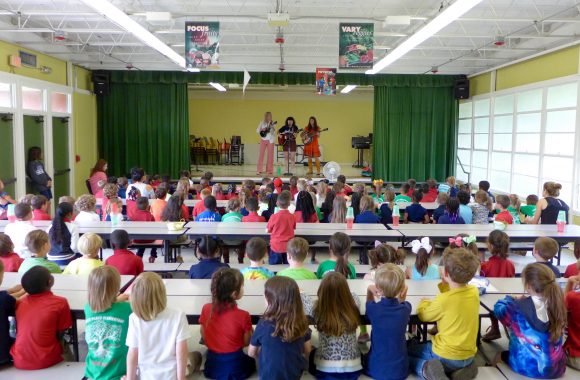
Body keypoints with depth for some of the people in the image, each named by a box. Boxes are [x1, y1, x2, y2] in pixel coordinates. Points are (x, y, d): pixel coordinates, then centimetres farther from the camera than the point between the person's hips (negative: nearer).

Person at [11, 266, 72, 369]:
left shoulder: (20, 302, 3)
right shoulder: (60, 302, -9)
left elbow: (27, 333, 13)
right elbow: (60, 335, -2)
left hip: (20, 361, 4)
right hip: (45, 361, -4)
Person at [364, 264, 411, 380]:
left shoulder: (372, 309, -19)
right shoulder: (406, 309, -15)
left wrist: (370, 291, -3)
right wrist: (402, 298, -7)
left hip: (376, 369, -1)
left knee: (362, 358, 31)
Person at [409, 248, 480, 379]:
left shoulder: (442, 300, -25)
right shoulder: (474, 292, -8)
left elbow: (423, 315, -4)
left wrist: (425, 302, 14)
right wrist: (446, 284, 0)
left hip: (445, 356, -6)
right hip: (468, 355, 6)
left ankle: (426, 368, -11)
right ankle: (462, 368, 10)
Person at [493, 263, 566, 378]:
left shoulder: (520, 308, -21)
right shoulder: (557, 304, -10)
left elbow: (499, 308, -2)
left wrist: (512, 300, 14)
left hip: (529, 367, -4)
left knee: (501, 355, 26)